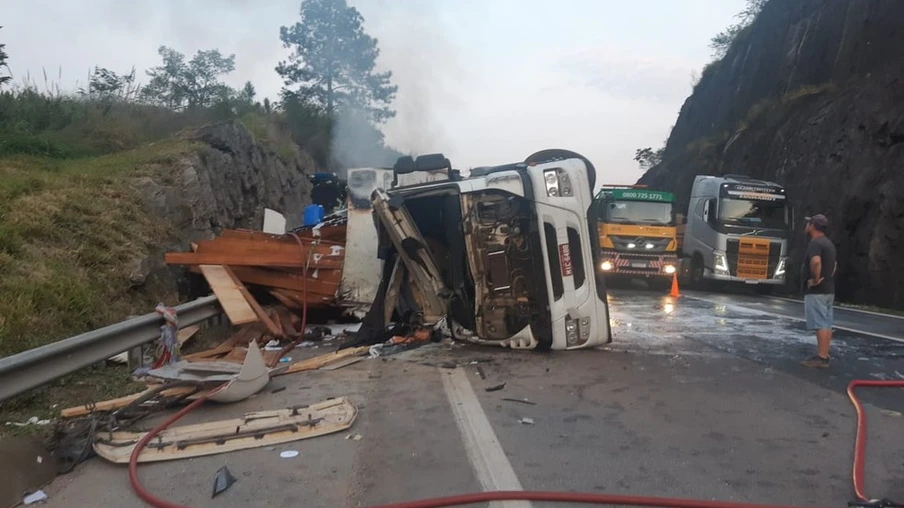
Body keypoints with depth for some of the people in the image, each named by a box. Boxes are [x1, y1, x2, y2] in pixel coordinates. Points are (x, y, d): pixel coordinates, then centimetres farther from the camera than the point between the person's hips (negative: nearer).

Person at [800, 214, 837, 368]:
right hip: (828, 289, 10)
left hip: (816, 291, -10)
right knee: (826, 324, 10)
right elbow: (834, 264, 30)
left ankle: (821, 358, -10)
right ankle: (824, 355, 15)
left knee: (821, 324, -10)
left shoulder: (815, 243, -16)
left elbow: (816, 261, -34)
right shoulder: (828, 243, 17)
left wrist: (815, 279, -22)